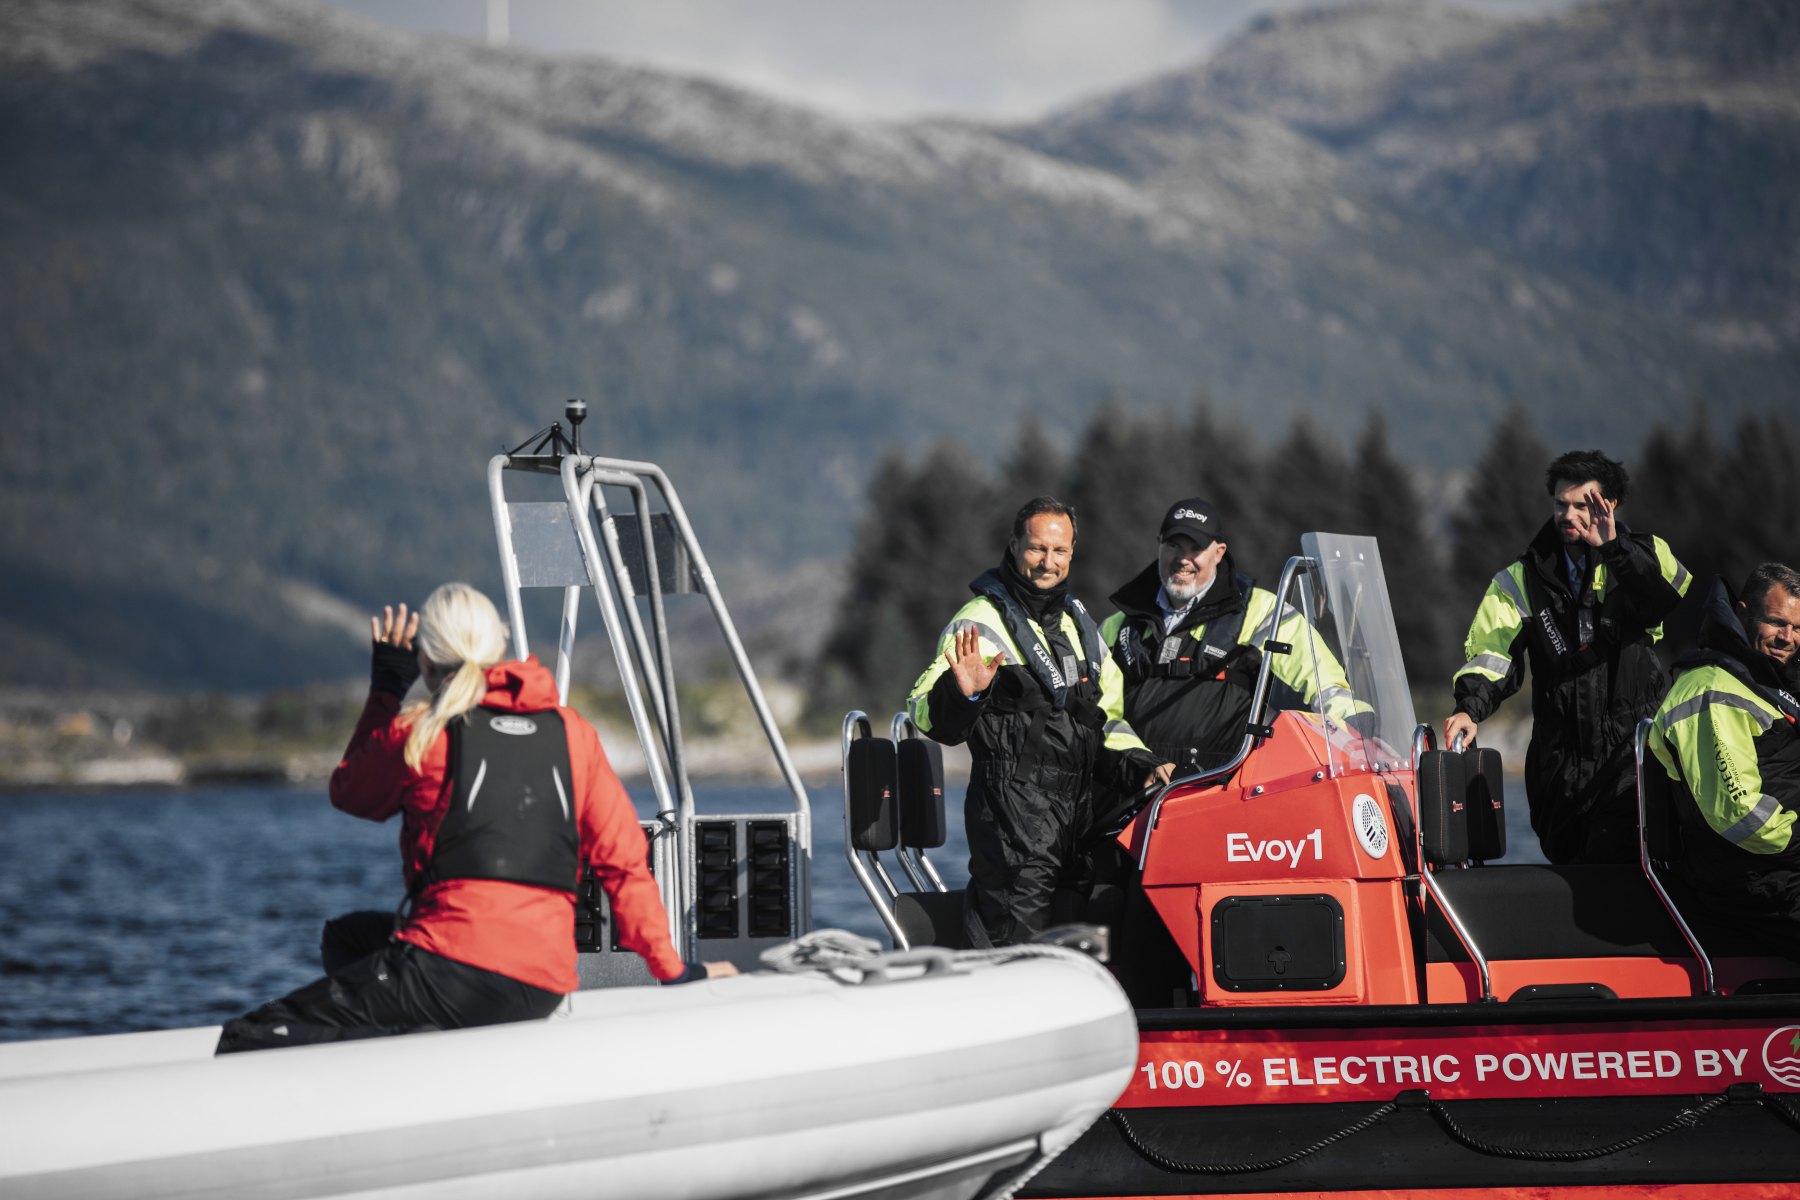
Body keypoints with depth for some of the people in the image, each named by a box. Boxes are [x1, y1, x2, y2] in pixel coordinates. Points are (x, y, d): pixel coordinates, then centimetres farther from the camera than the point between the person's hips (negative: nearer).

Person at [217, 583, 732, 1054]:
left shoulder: (417, 733, 1)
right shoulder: (571, 731, 12)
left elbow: (349, 792, 22)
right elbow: (623, 858, 12)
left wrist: (385, 689, 30)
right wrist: (671, 969, 18)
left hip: (453, 968, -6)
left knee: (252, 1040, -10)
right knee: (348, 935, 32)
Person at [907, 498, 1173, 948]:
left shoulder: (1080, 625, 18)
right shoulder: (983, 621, -5)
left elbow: (1106, 717, 26)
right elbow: (928, 715, -13)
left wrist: (1141, 766, 10)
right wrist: (963, 694, -34)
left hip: (1079, 818, 8)